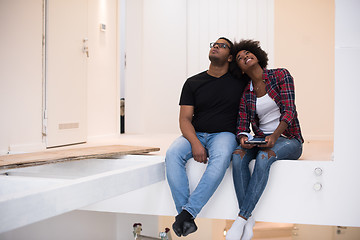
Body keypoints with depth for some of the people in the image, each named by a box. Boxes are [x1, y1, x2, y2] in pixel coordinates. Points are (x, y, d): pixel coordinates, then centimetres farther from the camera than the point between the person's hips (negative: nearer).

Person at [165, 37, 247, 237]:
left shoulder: (239, 82, 8)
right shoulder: (193, 83, 9)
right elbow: (185, 119, 3)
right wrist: (195, 143, -18)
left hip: (224, 134, -1)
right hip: (195, 134, 2)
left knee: (220, 158, -37)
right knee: (173, 154, -30)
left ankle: (188, 212, -37)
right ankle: (187, 220, -32)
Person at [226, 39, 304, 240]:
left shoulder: (281, 75, -2)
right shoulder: (246, 93, 8)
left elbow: (289, 110, -12)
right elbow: (242, 124, 3)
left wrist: (275, 136, -28)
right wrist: (243, 139, -22)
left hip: (288, 139, -3)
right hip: (260, 140, 4)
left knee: (264, 157, -36)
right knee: (238, 156, -28)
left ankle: (242, 218, -34)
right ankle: (248, 221, -31)